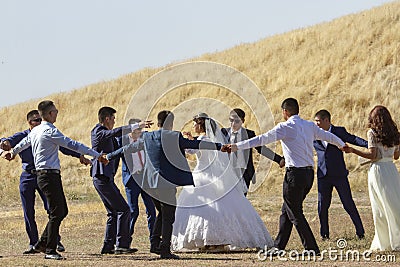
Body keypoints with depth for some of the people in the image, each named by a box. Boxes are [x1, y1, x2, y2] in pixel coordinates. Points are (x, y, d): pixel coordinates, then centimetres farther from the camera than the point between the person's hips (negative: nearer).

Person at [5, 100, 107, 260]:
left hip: (43, 174, 10)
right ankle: (50, 250, -8)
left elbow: (24, 142, 35)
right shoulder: (50, 131, -14)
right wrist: (97, 155, -15)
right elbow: (72, 145, -17)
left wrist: (13, 152, 57)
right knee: (56, 213, -9)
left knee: (62, 211, 11)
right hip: (49, 175, -10)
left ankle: (42, 243, 16)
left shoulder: (36, 131, 14)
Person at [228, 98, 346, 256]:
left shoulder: (285, 127, -8)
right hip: (309, 172, 7)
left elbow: (262, 139, -13)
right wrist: (341, 145, 47)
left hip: (295, 173, -7)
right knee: (287, 211, 14)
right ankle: (278, 247, 17)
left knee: (295, 213, 1)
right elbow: (327, 136, 26)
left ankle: (312, 248, 0)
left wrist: (237, 146, -11)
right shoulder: (310, 126, 11)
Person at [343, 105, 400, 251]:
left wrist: (352, 150, -11)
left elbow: (372, 155, -13)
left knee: (380, 209, 0)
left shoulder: (372, 133, -6)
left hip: (378, 170, -5)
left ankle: (383, 243, 3)